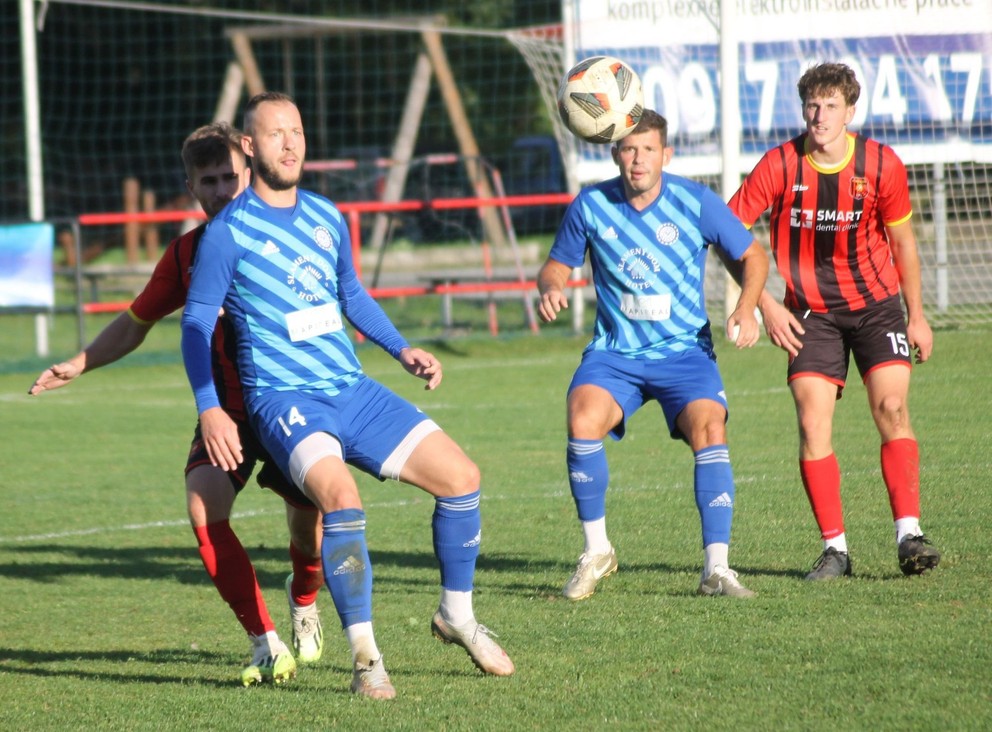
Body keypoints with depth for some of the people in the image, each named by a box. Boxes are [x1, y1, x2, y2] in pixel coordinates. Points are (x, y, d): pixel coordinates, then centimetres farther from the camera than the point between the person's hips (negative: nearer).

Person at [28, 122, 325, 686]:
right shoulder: (187, 254, 1)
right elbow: (134, 325, 15)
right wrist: (77, 366, 7)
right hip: (226, 408, 2)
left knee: (310, 527, -6)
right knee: (205, 507, -24)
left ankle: (304, 600, 34)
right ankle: (268, 645, -17)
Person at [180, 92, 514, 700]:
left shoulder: (327, 217, 12)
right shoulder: (229, 232, -5)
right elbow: (197, 323, -3)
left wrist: (402, 350, 17)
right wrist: (209, 409, -13)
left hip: (354, 392, 6)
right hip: (285, 399, -6)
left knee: (461, 476, -4)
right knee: (341, 497, -33)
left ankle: (457, 615, 17)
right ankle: (365, 655, -22)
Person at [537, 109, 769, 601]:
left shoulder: (696, 202, -7)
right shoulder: (590, 206, -4)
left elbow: (753, 256, 4)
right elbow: (557, 265, 10)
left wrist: (747, 307, -14)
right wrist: (551, 289, -14)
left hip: (684, 349, -1)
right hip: (614, 352, 1)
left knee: (709, 431, -25)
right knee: (582, 421, -27)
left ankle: (716, 569, -19)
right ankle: (596, 552, -8)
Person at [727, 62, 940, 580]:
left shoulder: (881, 165, -9)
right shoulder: (779, 166, -12)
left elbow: (902, 242, 5)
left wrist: (916, 316, 9)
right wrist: (766, 306, -11)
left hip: (877, 304, 0)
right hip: (811, 313, 0)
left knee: (891, 406, -16)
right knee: (812, 423, -10)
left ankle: (909, 533, -16)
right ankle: (834, 547, -5)